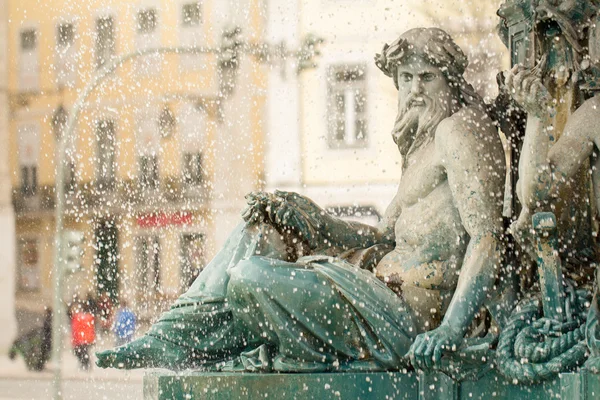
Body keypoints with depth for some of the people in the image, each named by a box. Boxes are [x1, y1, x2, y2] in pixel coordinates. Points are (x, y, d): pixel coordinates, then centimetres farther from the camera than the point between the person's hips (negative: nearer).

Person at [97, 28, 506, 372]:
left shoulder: (458, 129, -9)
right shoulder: (423, 143, 22)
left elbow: (488, 237, -19)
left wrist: (450, 331, -29)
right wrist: (305, 220, 8)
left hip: (411, 317, -11)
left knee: (251, 278, -25)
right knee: (266, 224, 17)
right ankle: (170, 340, 7)